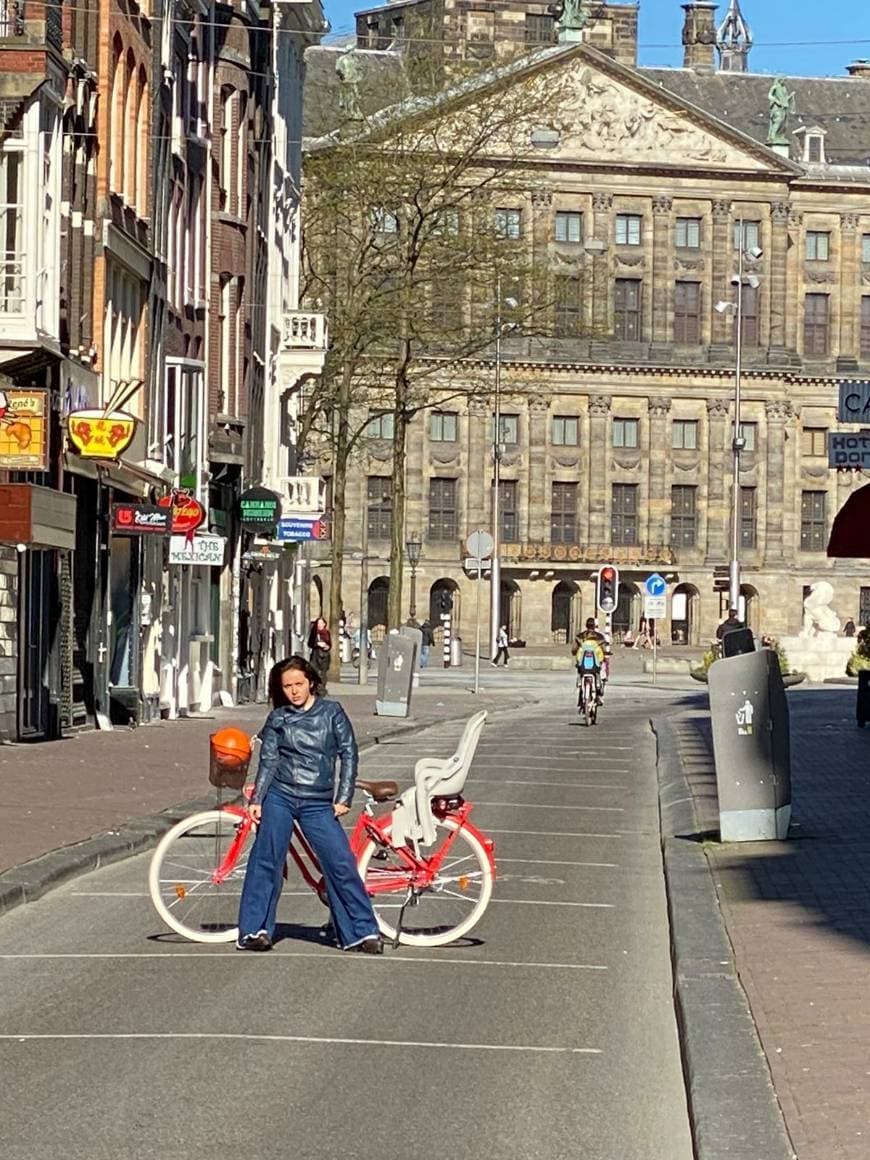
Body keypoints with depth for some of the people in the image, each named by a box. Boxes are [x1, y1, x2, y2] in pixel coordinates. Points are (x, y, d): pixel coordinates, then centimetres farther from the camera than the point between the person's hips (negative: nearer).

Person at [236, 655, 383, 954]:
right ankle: (255, 931, 6)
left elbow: (349, 754, 3)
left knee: (341, 864, -7)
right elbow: (268, 761, 5)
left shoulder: (331, 713, 5)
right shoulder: (277, 719, 7)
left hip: (318, 804, -1)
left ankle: (363, 932, -1)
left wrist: (343, 798, -4)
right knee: (266, 861, -3)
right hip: (280, 797, 1)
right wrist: (256, 800, -6)